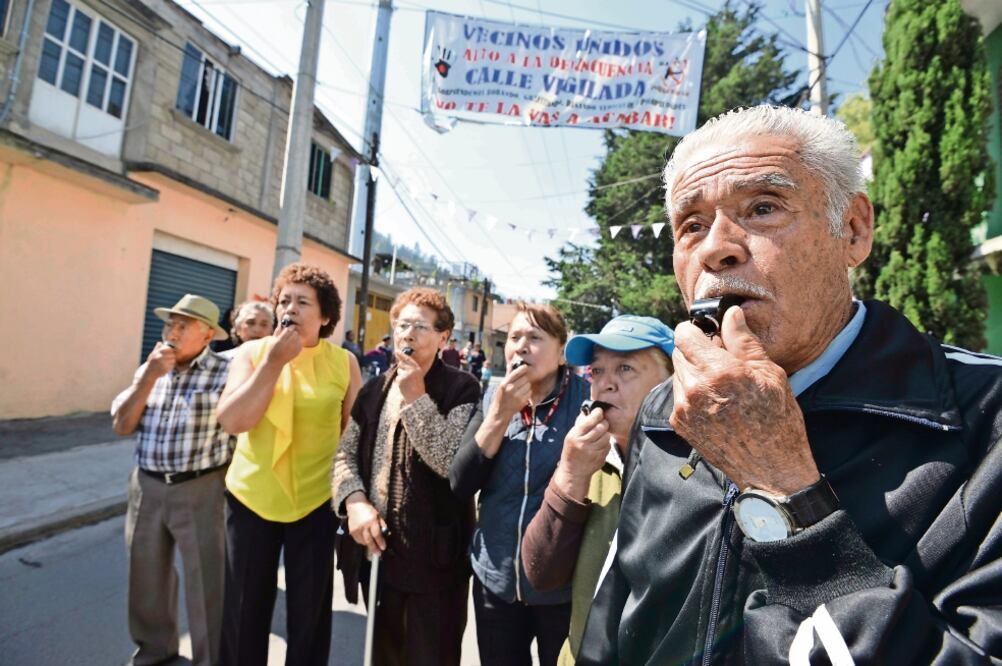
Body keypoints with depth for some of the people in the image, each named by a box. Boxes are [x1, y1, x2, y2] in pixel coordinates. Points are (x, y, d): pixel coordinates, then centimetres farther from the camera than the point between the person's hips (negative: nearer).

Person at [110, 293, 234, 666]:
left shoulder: (225, 372, -13)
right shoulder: (149, 370, 7)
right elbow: (121, 425, 0)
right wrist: (150, 375, -10)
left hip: (201, 491, -5)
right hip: (146, 488, 6)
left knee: (206, 581, 6)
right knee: (147, 574, 22)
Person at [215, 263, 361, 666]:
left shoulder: (344, 362, -6)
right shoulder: (253, 352, -2)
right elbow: (231, 421, -13)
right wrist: (274, 361, -19)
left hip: (316, 500, -1)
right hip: (250, 496, 2)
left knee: (309, 610, 15)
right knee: (244, 608, 19)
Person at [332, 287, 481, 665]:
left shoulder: (461, 390, -11)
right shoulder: (375, 389, 7)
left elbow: (453, 463, -21)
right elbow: (346, 454, 6)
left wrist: (416, 397, -22)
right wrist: (354, 500, -12)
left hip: (434, 555, -5)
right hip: (377, 547, 5)